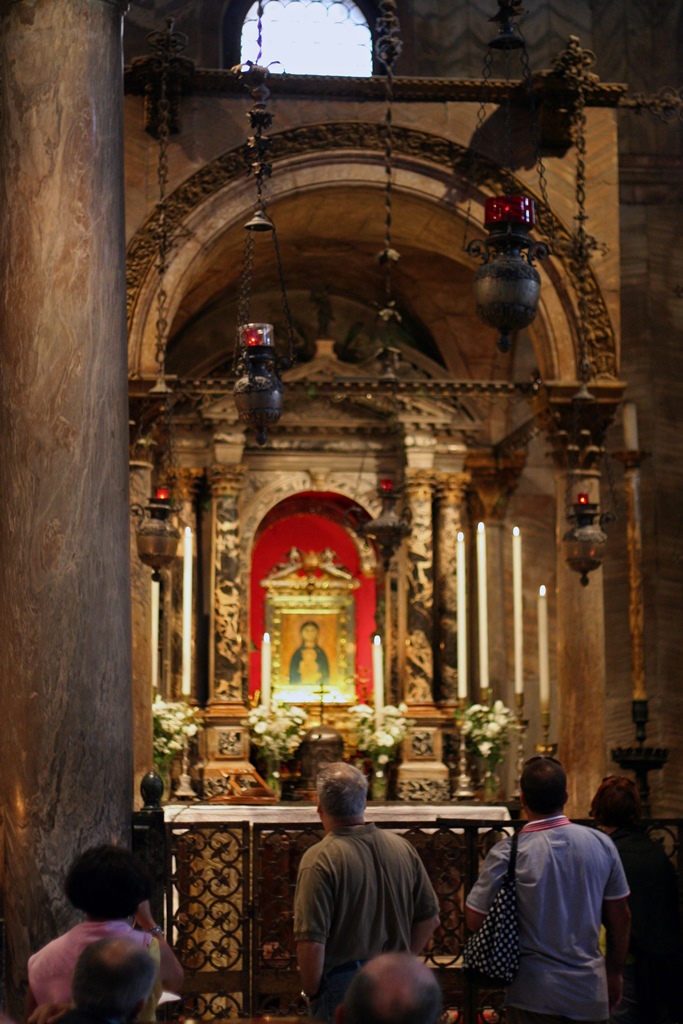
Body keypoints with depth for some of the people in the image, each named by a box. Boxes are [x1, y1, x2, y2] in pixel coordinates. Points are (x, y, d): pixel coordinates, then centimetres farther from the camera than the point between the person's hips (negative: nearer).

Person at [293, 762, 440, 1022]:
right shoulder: (402, 847, -1)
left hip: (340, 982, -5)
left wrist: (311, 993, -6)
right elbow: (429, 917, 7)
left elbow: (311, 941, -21)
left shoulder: (319, 859, -18)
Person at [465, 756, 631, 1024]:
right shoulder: (602, 844, -3)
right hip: (592, 991, 3)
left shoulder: (506, 854, -13)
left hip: (534, 995, -3)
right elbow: (620, 917, 6)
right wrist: (615, 973, 19)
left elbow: (475, 920, -7)